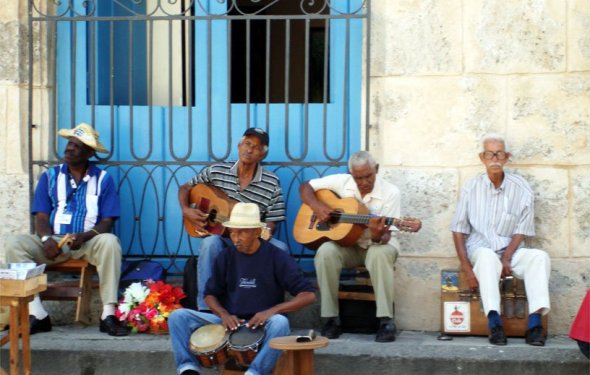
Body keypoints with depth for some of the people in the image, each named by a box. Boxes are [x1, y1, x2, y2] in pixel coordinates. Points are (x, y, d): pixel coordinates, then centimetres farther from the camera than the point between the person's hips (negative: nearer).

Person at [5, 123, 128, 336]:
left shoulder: (103, 179, 4)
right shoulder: (50, 177, 10)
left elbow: (107, 221, -2)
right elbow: (41, 216, 3)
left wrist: (85, 236, -22)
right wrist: (46, 238, -20)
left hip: (88, 241, -2)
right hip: (54, 242, 2)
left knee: (109, 242, -35)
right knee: (14, 244, -24)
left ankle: (108, 315, -34)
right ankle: (37, 314, -28)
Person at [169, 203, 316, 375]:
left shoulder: (276, 257, -8)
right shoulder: (226, 256, 3)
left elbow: (308, 295, -12)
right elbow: (210, 294, 12)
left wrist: (272, 310, -24)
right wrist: (224, 314, -10)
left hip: (263, 325, -3)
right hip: (230, 323, 4)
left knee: (279, 322, -38)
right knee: (178, 316, -13)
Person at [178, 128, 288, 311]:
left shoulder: (272, 183, -4)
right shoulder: (216, 171, 0)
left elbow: (271, 223, -3)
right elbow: (185, 188, 13)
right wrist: (186, 210, -7)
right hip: (220, 235, 0)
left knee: (280, 248, -30)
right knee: (210, 243, -36)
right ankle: (205, 308, -31)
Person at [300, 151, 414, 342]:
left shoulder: (390, 192, -13)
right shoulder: (341, 182, -6)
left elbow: (387, 235, -18)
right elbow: (305, 187, 3)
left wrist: (378, 237, -42)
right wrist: (316, 206, -17)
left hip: (377, 244, -2)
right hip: (347, 245, 2)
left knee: (380, 254, -39)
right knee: (325, 252, -32)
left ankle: (386, 321, -33)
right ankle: (331, 318, -23)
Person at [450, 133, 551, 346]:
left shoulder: (521, 189, 0)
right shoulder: (472, 188, 0)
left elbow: (521, 231, 2)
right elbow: (459, 230, 1)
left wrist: (506, 259, -14)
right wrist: (467, 268, -10)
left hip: (511, 250, 2)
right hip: (480, 250, -2)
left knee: (540, 257, -27)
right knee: (487, 256, -36)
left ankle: (534, 324, -32)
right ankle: (494, 323, -40)